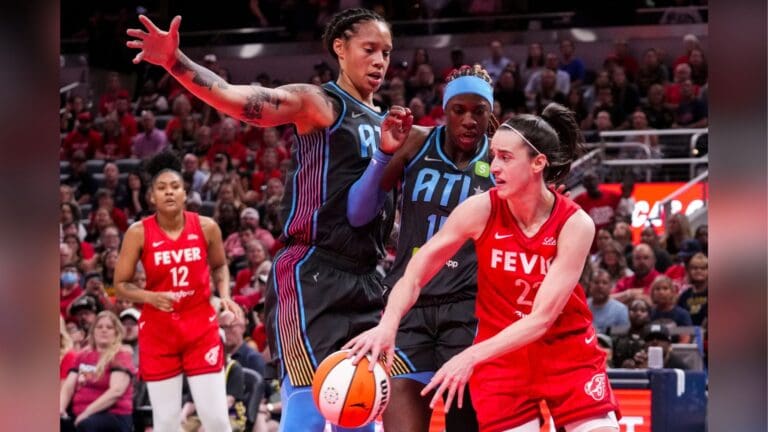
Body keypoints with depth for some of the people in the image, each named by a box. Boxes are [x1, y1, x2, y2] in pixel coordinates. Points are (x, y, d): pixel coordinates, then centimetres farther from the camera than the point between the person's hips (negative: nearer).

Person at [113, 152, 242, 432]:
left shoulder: (206, 227, -4)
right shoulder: (138, 233, -8)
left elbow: (219, 266, 16)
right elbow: (121, 285, -2)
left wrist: (225, 296, -2)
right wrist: (150, 297, -21)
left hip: (201, 327, 1)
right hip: (158, 331, -1)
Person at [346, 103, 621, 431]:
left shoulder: (576, 223, -17)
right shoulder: (481, 210, -14)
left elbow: (542, 317, -23)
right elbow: (414, 276, -12)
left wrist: (472, 356, -34)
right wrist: (387, 325, -32)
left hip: (567, 351, 0)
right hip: (501, 354, 0)